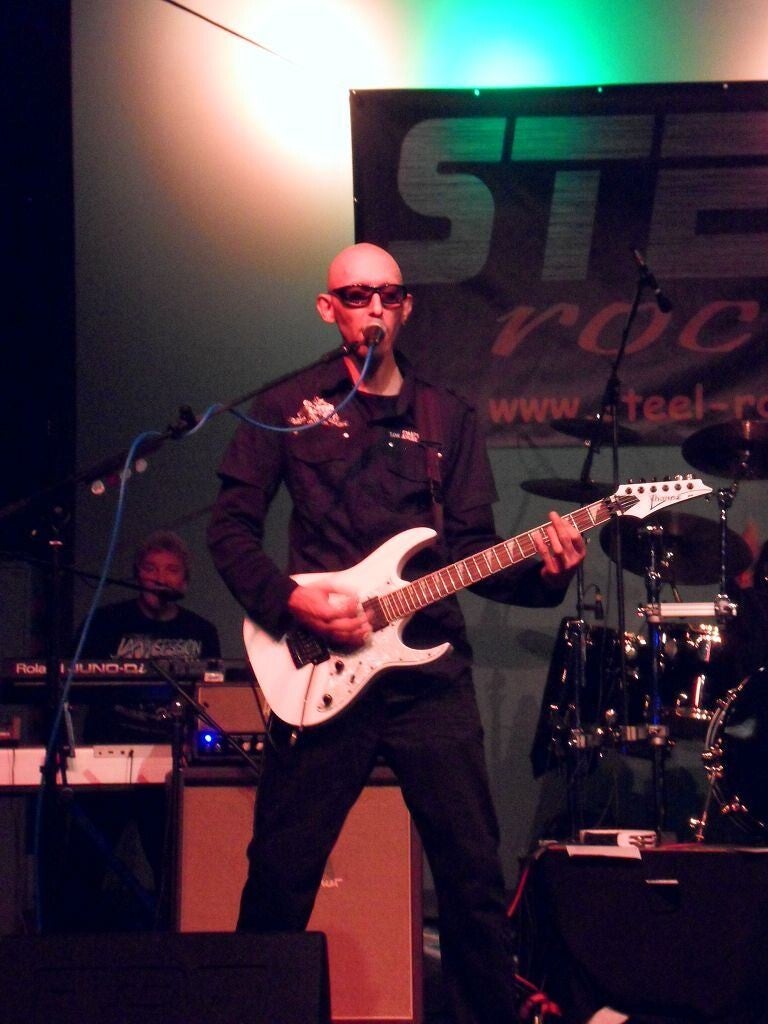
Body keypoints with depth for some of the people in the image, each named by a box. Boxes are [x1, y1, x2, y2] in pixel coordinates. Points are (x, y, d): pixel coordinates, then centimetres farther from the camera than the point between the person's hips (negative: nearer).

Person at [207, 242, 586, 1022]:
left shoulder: (447, 418, 14)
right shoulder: (286, 407, 7)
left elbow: (472, 547, 9)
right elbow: (230, 526, 4)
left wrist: (540, 571, -10)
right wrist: (289, 600, -11)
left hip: (429, 669, 2)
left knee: (473, 875, 1)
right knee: (280, 877, 0)